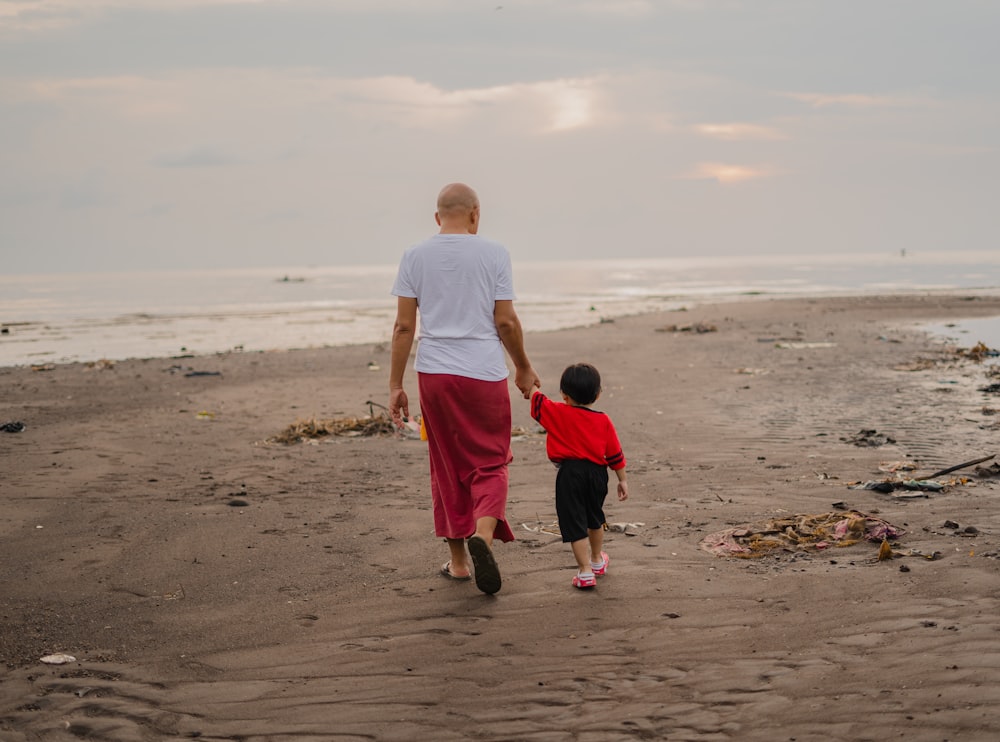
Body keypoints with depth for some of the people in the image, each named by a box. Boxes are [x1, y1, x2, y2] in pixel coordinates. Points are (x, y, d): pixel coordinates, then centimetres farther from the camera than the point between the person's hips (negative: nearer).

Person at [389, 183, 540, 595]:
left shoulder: (415, 256, 3)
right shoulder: (493, 254, -2)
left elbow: (403, 326, 1)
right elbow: (506, 322, -2)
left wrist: (396, 384, 5)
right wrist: (524, 368, 12)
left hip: (434, 374, 2)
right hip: (485, 374, -2)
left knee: (447, 467, 14)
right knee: (490, 463, 7)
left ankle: (458, 559, 18)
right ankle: (483, 536, -19)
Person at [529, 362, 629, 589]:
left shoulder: (557, 413, -5)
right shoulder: (604, 421, 4)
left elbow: (535, 397, 0)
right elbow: (615, 454, 7)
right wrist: (623, 479, 17)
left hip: (570, 473, -5)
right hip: (597, 473, 5)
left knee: (574, 523, 0)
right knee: (595, 518, 26)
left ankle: (585, 571, -5)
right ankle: (597, 560, 44)